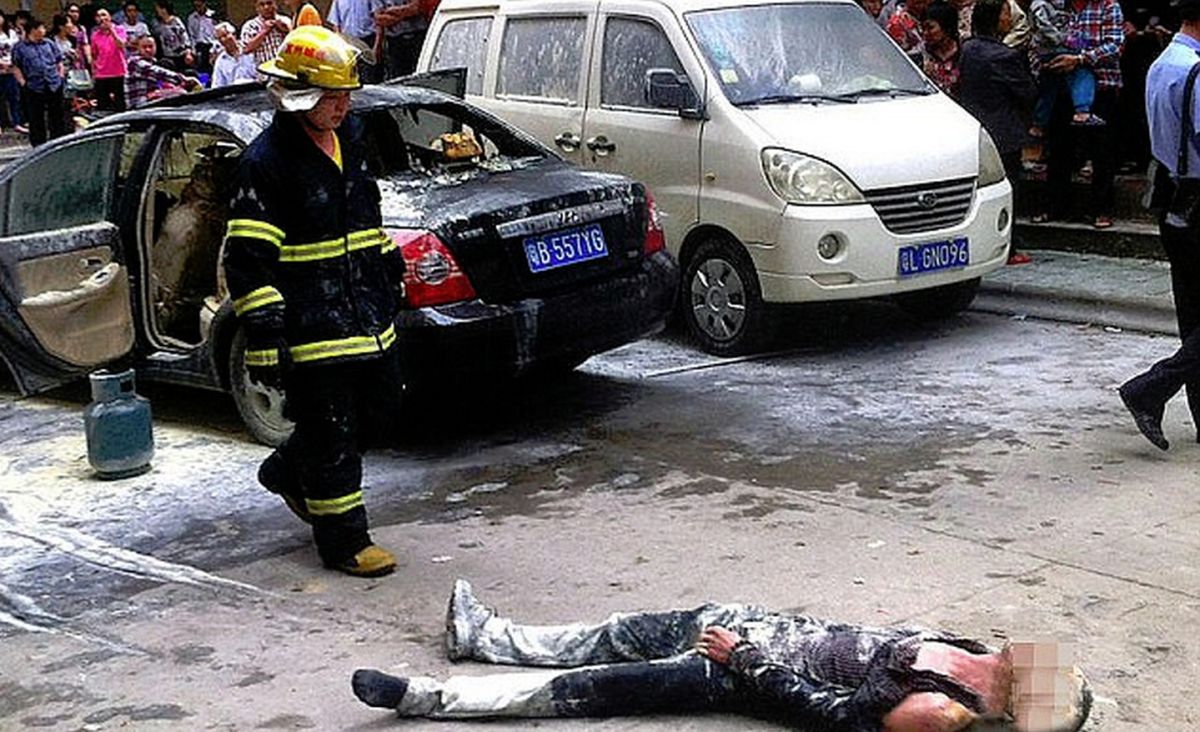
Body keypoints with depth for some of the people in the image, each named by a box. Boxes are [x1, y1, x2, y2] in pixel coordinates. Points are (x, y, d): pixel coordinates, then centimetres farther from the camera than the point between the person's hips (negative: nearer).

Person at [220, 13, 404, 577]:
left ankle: (289, 473, 38)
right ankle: (343, 541, 12)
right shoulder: (267, 162, -14)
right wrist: (263, 335, -18)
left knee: (379, 407, 18)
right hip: (311, 329, -8)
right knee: (332, 431, -1)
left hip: (367, 318, 9)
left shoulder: (347, 144, 12)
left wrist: (389, 280, 26)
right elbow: (247, 259, -16)